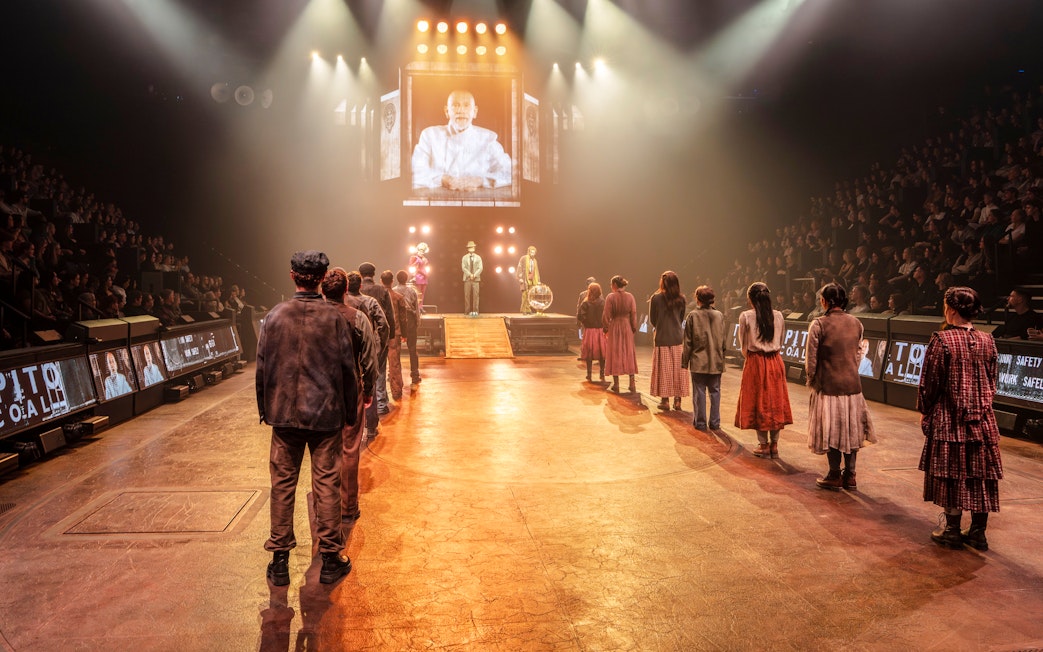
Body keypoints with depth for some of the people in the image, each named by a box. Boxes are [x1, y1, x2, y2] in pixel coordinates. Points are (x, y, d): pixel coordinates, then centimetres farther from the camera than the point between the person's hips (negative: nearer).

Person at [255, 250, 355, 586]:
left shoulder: (275, 316, -3)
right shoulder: (334, 317, -7)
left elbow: (262, 367, 3)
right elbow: (347, 369, -4)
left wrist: (264, 408, 15)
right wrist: (350, 412, 7)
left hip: (284, 413, 2)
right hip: (326, 413, -1)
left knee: (282, 484, 10)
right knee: (326, 483, 6)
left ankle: (280, 561, 18)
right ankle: (330, 559, 14)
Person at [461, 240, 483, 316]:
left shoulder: (478, 257, 9)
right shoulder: (464, 257, 8)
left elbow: (480, 268, 2)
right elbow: (463, 268, -2)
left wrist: (474, 275, -13)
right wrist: (470, 274, -14)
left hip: (476, 279, 0)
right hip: (467, 279, 0)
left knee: (475, 295, -4)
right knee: (467, 295, -3)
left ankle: (475, 311, -2)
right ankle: (468, 311, 0)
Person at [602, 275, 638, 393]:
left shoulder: (610, 297, -10)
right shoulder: (630, 296, -2)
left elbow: (606, 315, -9)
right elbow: (634, 314, 0)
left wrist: (605, 329, 2)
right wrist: (634, 329, 9)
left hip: (614, 327, -2)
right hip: (627, 327, 2)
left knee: (615, 354, 6)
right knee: (629, 354, 10)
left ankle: (616, 385, 8)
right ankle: (632, 385, 9)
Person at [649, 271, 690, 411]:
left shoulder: (656, 298, -10)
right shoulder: (681, 299, 1)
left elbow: (652, 319, -1)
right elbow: (682, 318, 10)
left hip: (662, 338, -3)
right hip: (678, 338, 3)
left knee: (664, 369, 5)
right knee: (678, 369, 8)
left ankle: (665, 400, 8)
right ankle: (678, 400, 11)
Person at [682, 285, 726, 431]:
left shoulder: (693, 315, -8)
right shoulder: (719, 315, 1)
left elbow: (688, 342, -5)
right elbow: (723, 339, 7)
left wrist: (685, 361, 2)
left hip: (699, 361, -3)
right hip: (716, 361, 3)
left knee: (699, 392, 4)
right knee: (715, 391, 10)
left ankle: (700, 422, 9)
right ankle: (714, 422, 14)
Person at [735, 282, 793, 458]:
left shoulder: (746, 316, -9)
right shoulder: (778, 316, 2)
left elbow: (743, 346, -1)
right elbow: (780, 343, 10)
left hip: (755, 362, -3)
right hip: (775, 361, 4)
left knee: (758, 402, 5)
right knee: (775, 401, 10)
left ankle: (763, 445, 11)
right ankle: (774, 444, 15)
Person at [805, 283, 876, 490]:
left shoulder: (819, 325, -14)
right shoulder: (856, 323, 1)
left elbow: (811, 360, -12)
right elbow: (858, 355, 9)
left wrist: (811, 380, 4)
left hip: (828, 386, -4)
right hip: (853, 384, 5)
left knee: (831, 430, 7)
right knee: (851, 429, 13)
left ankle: (834, 476, 16)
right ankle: (850, 476, 20)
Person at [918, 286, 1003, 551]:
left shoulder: (942, 340, -14)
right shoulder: (987, 341, 3)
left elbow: (930, 382, -10)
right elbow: (991, 382, 11)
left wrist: (925, 411, 2)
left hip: (950, 418, -5)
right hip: (982, 418, 5)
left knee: (953, 473, 4)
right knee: (980, 473, 10)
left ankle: (953, 531, 13)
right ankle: (978, 532, 18)